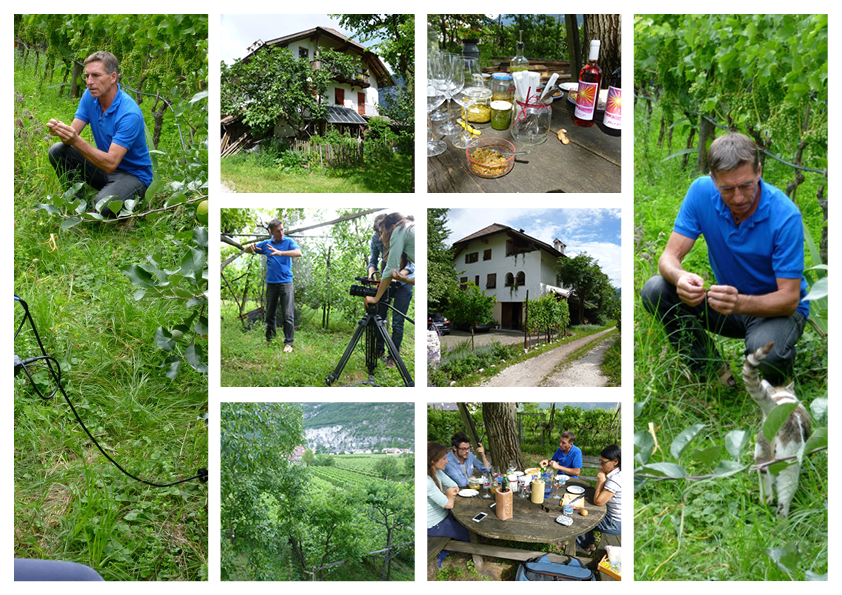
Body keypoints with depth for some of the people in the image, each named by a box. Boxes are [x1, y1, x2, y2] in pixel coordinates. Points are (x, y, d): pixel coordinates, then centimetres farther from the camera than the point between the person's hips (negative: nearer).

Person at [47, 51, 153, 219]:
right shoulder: (90, 96, -4)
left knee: (105, 205, -35)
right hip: (103, 164, 7)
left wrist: (77, 141, -42)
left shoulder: (130, 113, -28)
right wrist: (60, 130, -32)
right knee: (57, 151, -9)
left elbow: (111, 163, -32)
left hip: (134, 174, -7)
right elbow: (74, 133, -8)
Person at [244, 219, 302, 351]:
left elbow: (298, 253, -18)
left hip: (286, 282, -3)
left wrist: (280, 253, -32)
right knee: (270, 313, 11)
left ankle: (288, 342, -5)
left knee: (288, 314, -8)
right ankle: (269, 338, 24)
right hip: (271, 283, 3)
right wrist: (251, 247, -9)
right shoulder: (266, 244, 9)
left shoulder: (288, 242, 0)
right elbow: (247, 250, 17)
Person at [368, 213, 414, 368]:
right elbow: (373, 260, 3)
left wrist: (398, 275, -35)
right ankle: (379, 349, 21)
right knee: (379, 316, 2)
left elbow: (411, 263, -19)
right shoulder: (376, 238, -7)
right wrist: (371, 273, -18)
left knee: (397, 322, -6)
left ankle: (393, 357, 5)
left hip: (403, 281, -4)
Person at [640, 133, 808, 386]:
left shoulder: (785, 215, -26)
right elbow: (669, 256, -16)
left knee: (765, 351, -38)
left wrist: (739, 303, -47)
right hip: (730, 301, 4)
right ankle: (714, 371, -3)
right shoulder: (701, 192, -16)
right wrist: (680, 277, -42)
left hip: (777, 308, -4)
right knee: (654, 291, -19)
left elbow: (789, 299, -26)